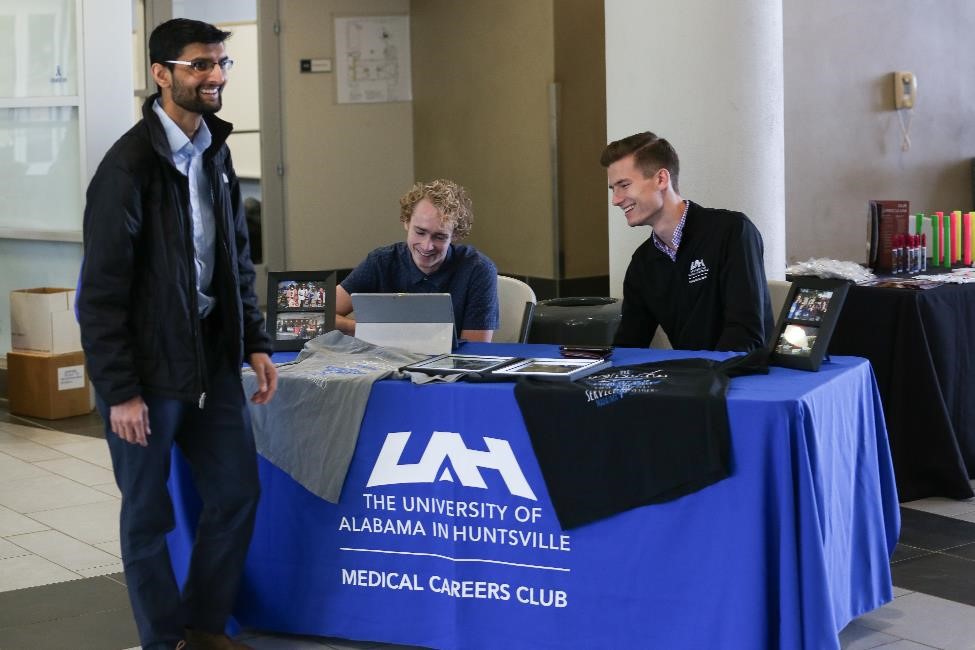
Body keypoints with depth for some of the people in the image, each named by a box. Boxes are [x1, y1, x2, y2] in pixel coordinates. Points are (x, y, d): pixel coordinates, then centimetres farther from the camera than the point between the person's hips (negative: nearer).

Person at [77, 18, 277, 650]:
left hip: (212, 355, 7)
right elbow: (102, 289, -15)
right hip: (149, 366, -7)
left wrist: (255, 343, 8)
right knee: (149, 514, 6)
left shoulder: (215, 152, 8)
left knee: (238, 492, 10)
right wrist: (120, 390, -16)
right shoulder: (129, 164, -15)